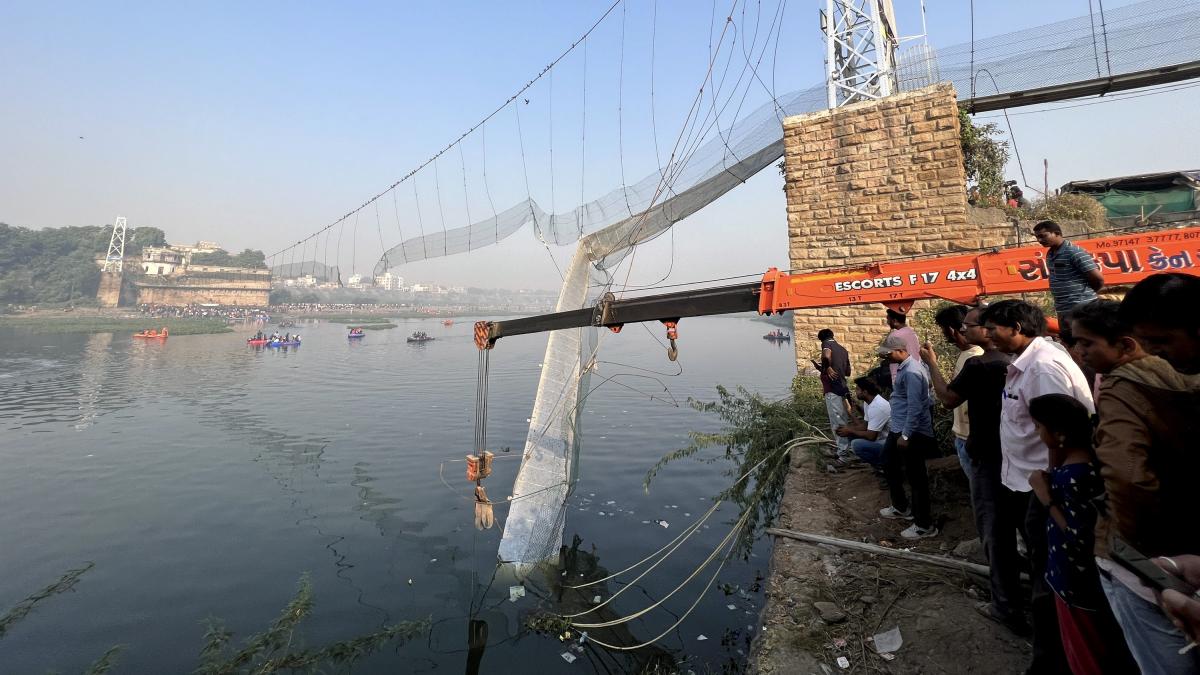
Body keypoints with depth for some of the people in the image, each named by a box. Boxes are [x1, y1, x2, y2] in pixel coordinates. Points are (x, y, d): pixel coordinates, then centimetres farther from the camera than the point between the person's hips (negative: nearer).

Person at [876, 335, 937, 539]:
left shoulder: (912, 372, -22)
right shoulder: (904, 367, 9)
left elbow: (915, 408, -25)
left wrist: (905, 435, -23)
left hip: (912, 433, -11)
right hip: (898, 429, 11)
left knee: (916, 478, 0)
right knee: (890, 466, 22)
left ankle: (925, 525, 11)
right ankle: (901, 507, 38)